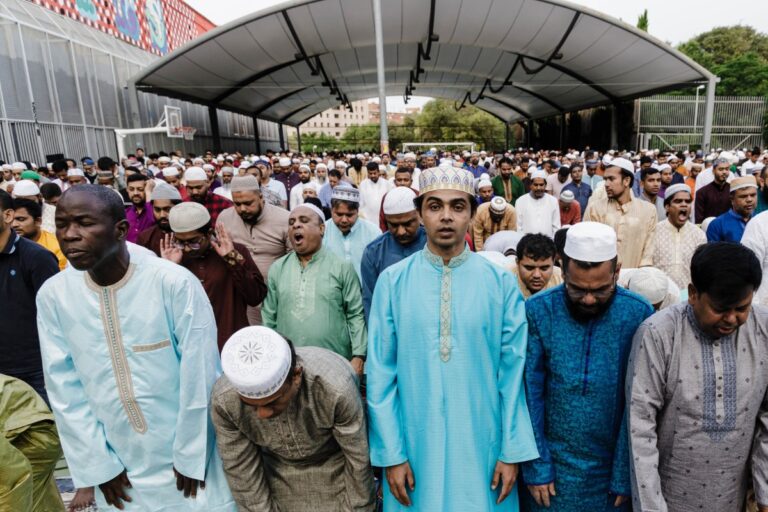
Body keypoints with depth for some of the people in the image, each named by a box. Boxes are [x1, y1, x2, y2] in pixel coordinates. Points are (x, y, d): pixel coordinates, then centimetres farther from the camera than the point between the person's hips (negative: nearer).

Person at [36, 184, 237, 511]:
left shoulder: (175, 283, -20)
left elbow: (199, 375, -15)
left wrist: (191, 456, -9)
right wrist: (97, 465, 0)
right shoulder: (52, 295, -7)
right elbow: (64, 386, -1)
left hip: (187, 452, -3)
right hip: (117, 463, 3)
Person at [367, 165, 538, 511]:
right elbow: (380, 373, -5)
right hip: (414, 447, 0)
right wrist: (391, 453, -4)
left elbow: (514, 371, -3)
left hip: (482, 446, 0)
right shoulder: (392, 281, -8)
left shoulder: (501, 282, -7)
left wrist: (513, 451, -2)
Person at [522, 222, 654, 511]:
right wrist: (536, 468, -9)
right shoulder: (538, 311, -14)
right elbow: (529, 395, -10)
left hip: (612, 466, 1)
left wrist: (625, 476, -7)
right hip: (551, 466, 0)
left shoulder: (639, 315, -12)